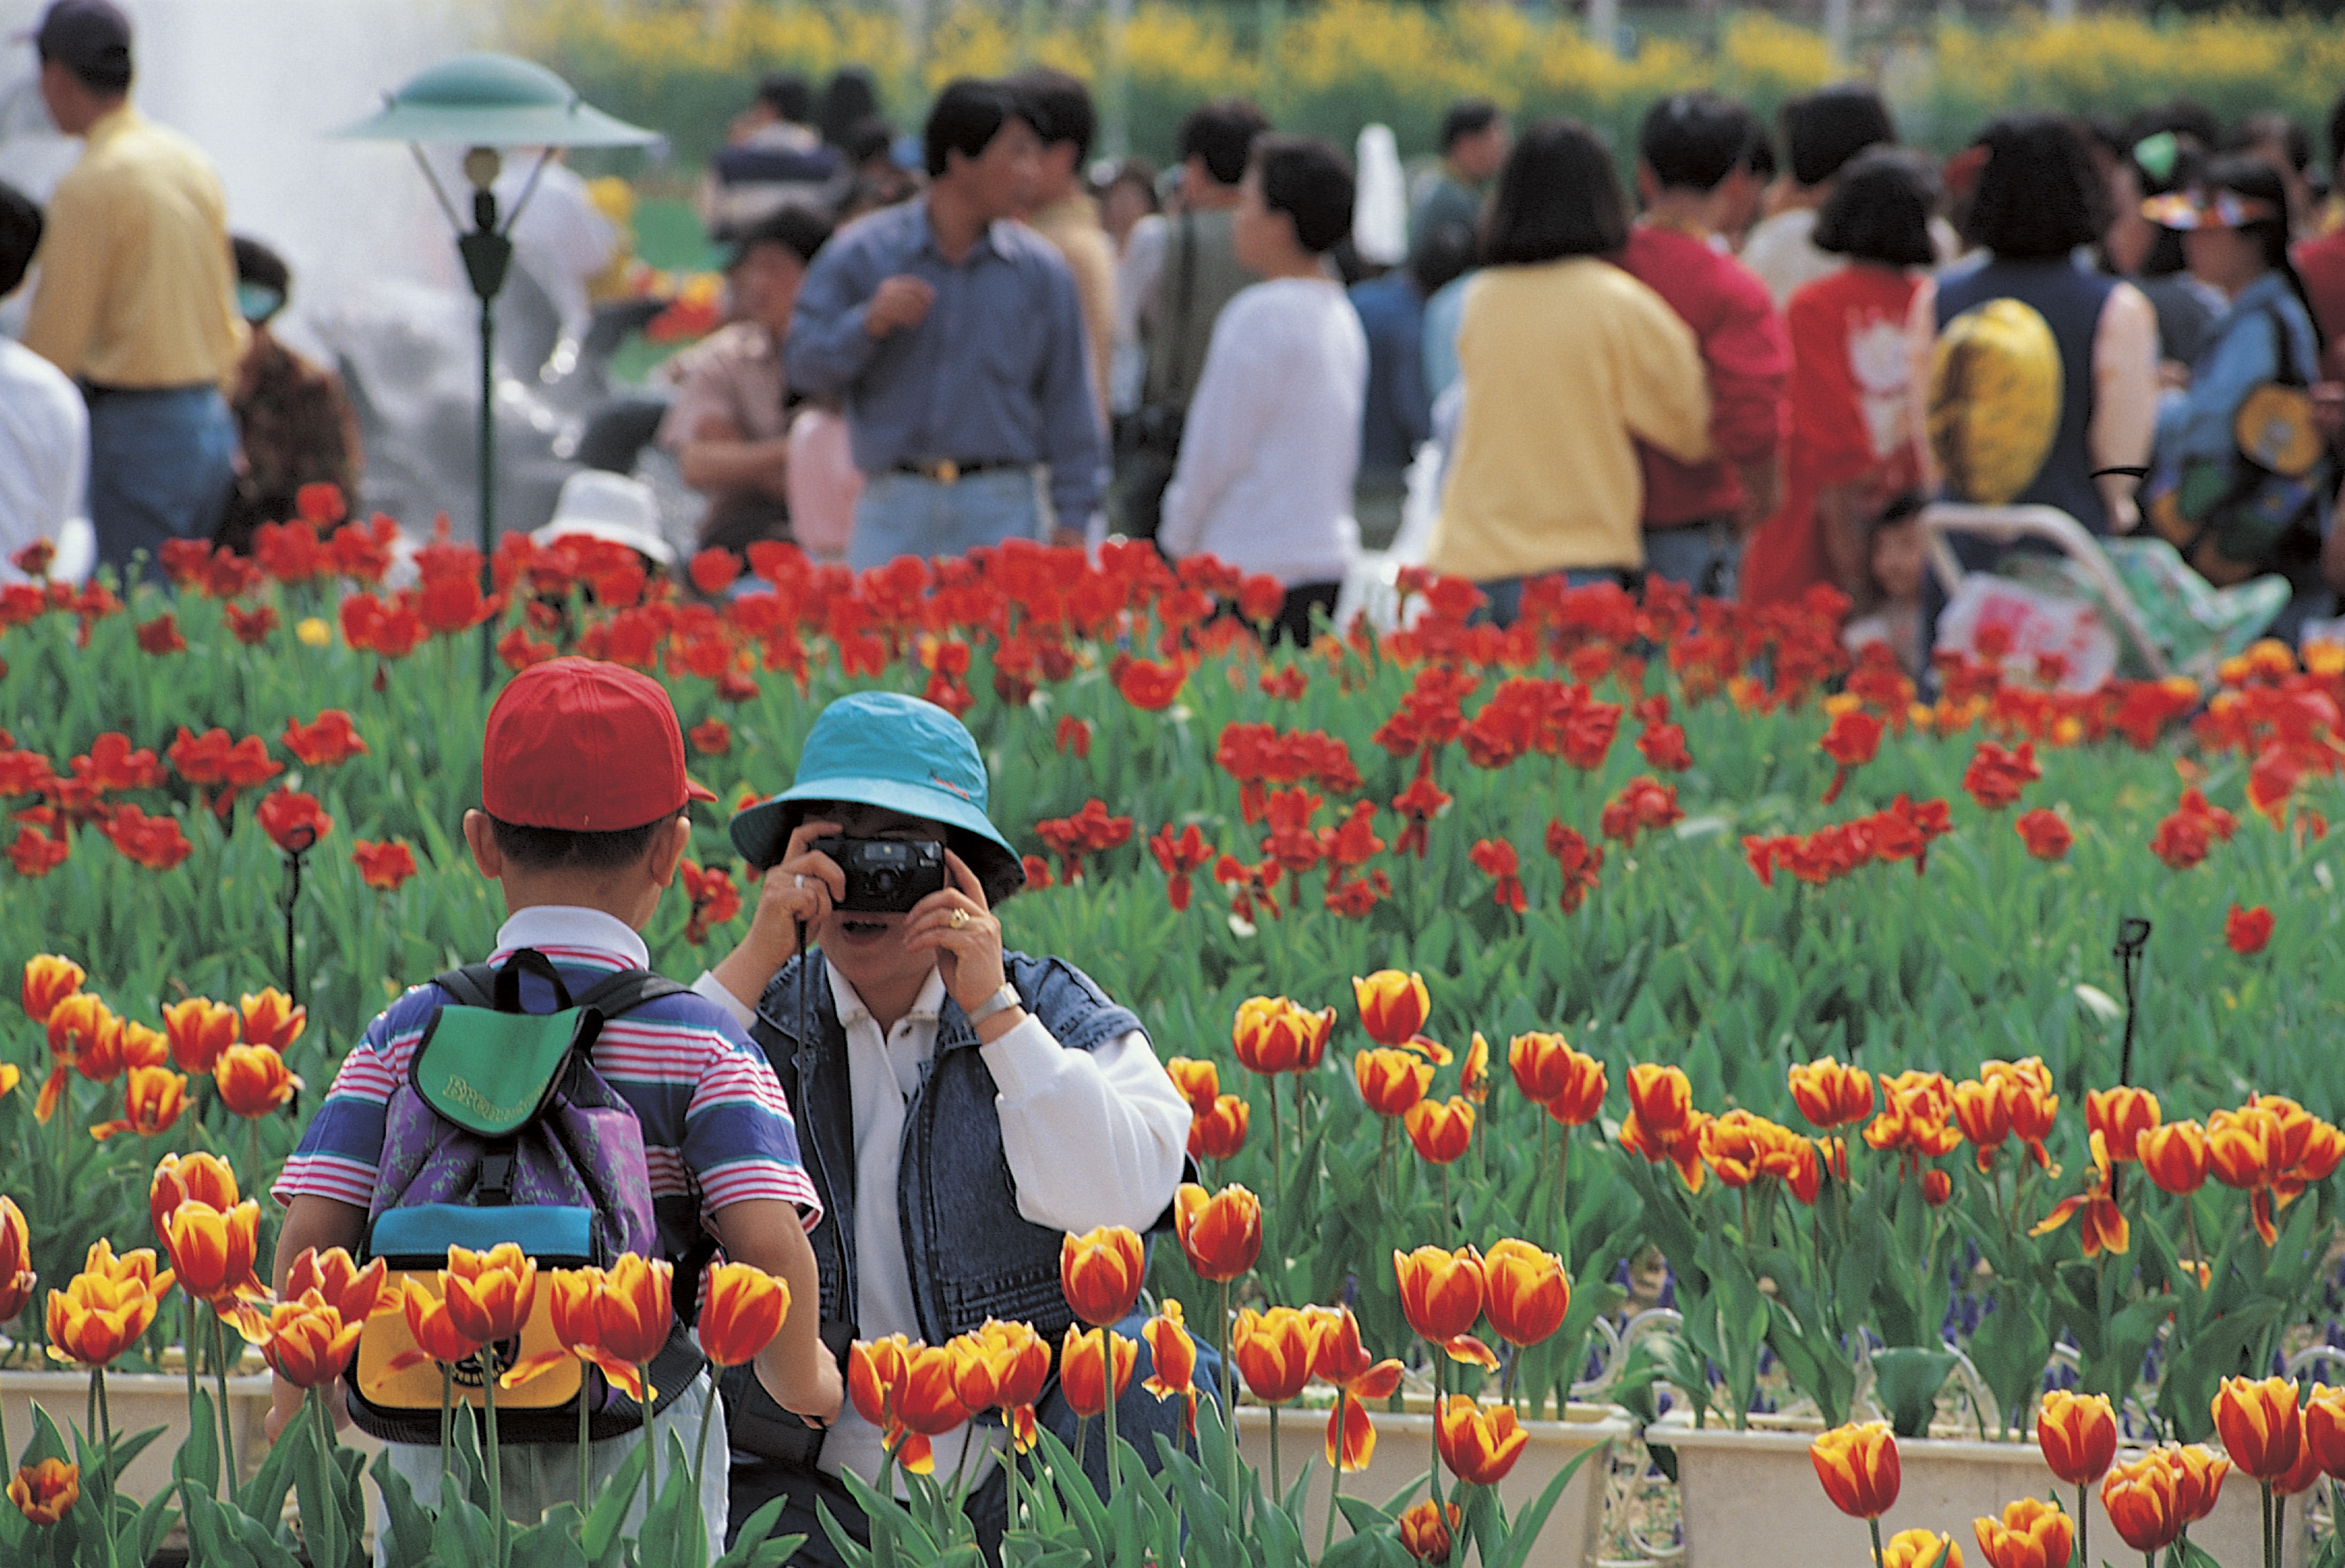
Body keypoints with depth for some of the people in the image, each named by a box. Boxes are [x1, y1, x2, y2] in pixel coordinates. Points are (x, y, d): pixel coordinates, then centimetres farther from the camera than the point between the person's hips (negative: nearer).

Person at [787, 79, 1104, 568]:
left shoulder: (1039, 269, 7)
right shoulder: (861, 254, 4)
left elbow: (1067, 400, 8)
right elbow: (806, 369, 3)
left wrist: (1072, 519, 3)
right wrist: (868, 323, -14)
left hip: (1001, 514, 0)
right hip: (893, 512, 0)